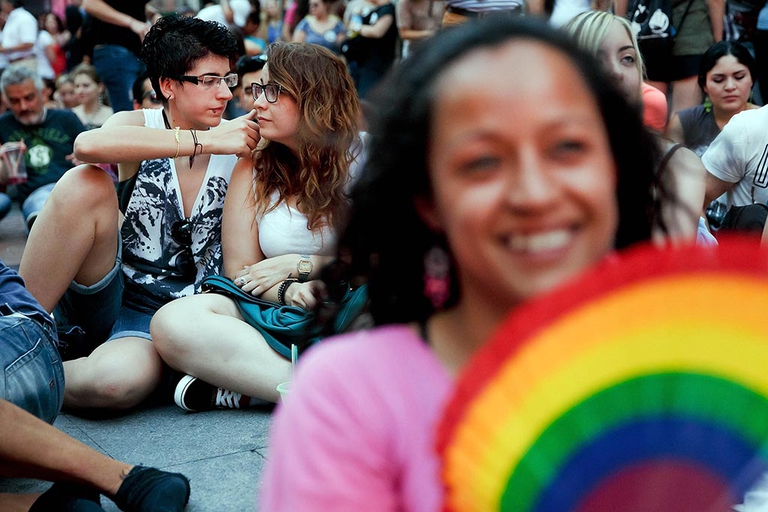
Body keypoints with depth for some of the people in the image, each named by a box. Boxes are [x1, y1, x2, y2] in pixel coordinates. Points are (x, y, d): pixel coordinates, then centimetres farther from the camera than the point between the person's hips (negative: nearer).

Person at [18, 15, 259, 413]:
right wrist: (207, 141, -27)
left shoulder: (238, 149, 0)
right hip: (100, 300, 0)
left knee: (118, 380, -37)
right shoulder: (140, 126, -4)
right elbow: (88, 145, -31)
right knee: (86, 185, -28)